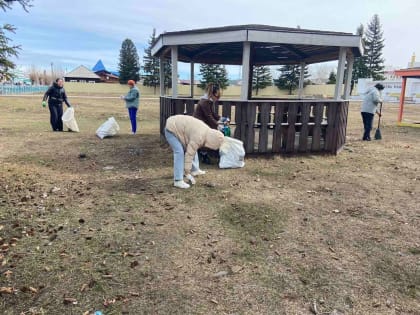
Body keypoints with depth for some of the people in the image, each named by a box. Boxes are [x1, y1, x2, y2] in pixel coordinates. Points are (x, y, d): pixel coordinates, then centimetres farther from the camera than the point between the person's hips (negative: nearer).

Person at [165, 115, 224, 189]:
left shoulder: (207, 131, -1)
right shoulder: (198, 137, -31)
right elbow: (189, 154, -28)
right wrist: (187, 172, -21)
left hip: (177, 127, 10)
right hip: (171, 130, -10)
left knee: (192, 149, 15)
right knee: (179, 152, -20)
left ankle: (195, 170, 30)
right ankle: (178, 181, -19)